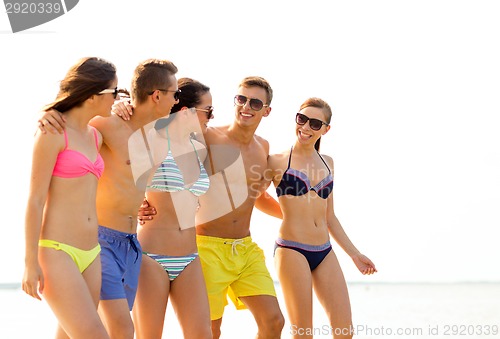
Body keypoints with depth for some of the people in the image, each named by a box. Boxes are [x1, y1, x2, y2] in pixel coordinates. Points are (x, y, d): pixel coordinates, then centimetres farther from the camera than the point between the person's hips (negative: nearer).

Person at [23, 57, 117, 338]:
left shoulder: (95, 136, 14)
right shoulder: (52, 132, -9)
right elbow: (35, 199, -11)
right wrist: (31, 263, -13)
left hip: (89, 255, 8)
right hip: (56, 252, -8)